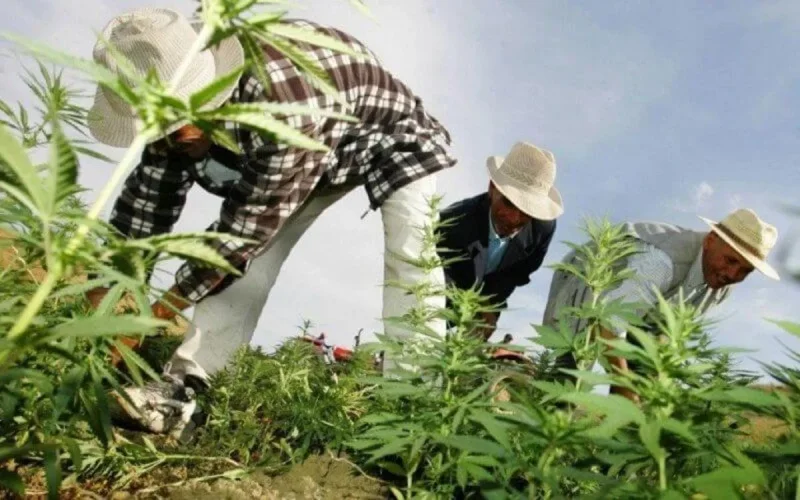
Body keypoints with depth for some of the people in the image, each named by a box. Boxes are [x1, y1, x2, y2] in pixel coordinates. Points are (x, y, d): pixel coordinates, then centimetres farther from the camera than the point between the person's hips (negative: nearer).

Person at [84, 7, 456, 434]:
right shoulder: (179, 89, -22)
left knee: (410, 260, -23)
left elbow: (240, 232, -36)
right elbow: (149, 195, -12)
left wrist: (156, 315, -26)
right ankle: (180, 388, -8)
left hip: (392, 137, -5)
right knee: (251, 253, -9)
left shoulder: (285, 110, -46)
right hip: (292, 156, 6)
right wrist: (102, 295, -9)